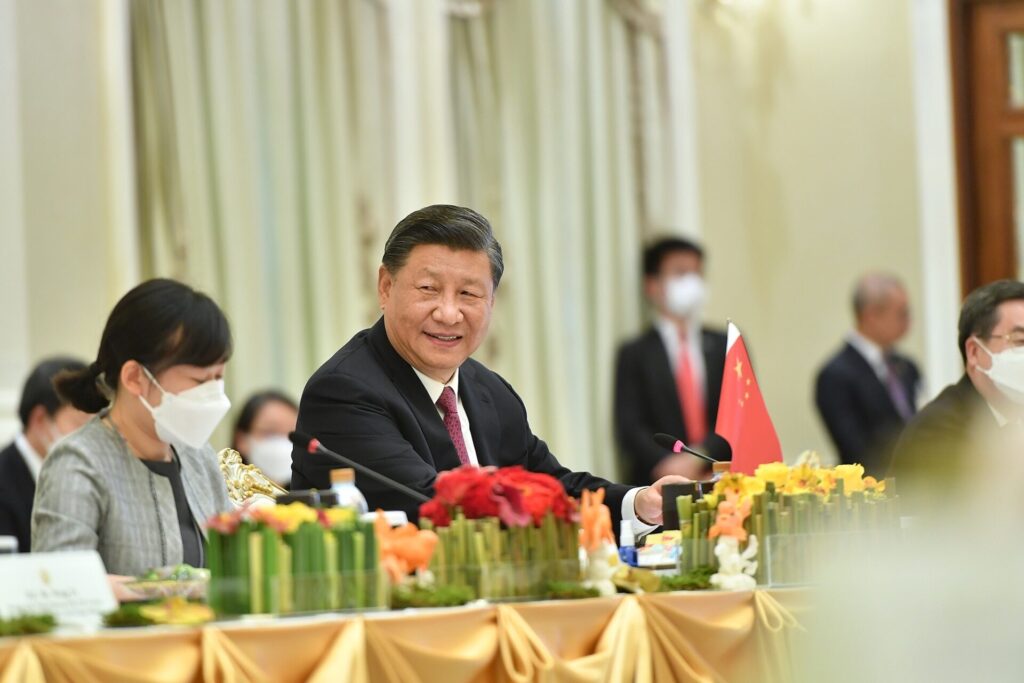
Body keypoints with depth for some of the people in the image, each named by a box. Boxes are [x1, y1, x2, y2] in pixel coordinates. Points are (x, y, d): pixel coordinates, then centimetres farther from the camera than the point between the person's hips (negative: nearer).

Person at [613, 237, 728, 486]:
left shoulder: (726, 347, 14)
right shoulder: (634, 355, 8)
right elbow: (629, 428, -1)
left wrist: (699, 458, -10)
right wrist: (666, 466, -18)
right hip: (659, 488, -2)